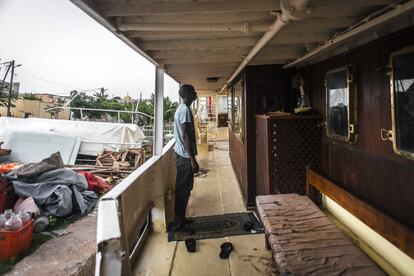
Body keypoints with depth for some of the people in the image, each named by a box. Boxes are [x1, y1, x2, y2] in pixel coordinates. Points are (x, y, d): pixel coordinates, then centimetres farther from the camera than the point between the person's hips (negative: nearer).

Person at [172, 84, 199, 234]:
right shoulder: (185, 110, -17)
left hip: (180, 154, 10)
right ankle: (178, 225, 10)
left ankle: (180, 220, 28)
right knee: (183, 190, -2)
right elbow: (185, 136, -23)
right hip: (185, 156, -10)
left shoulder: (181, 109, 14)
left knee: (182, 188, 16)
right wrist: (192, 159, -22)